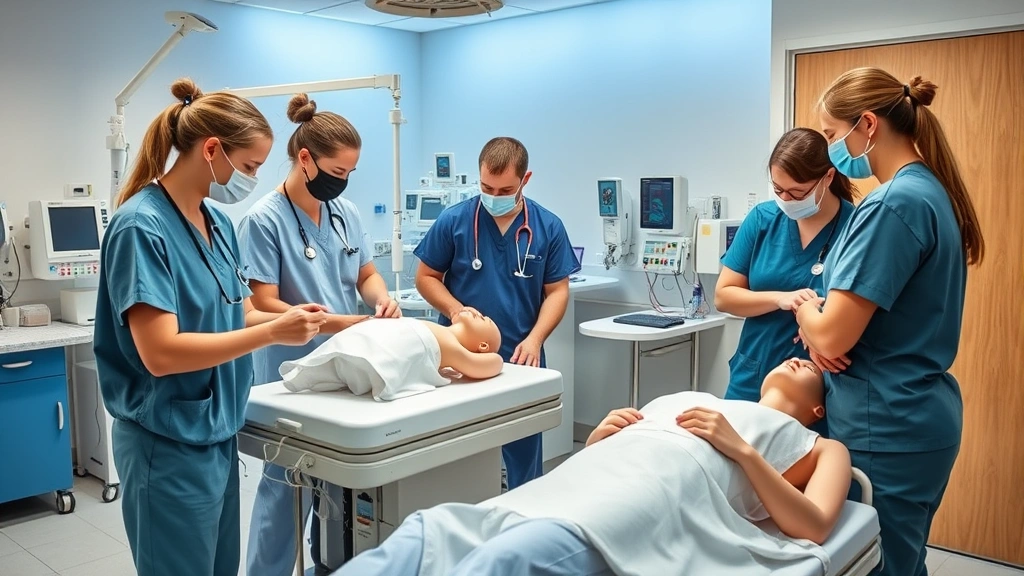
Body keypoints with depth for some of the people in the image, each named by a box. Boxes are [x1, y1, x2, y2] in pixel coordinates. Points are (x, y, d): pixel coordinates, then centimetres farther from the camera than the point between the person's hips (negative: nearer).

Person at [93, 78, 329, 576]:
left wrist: (283, 317, -7)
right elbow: (160, 353, -25)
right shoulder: (142, 227, -19)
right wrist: (272, 334, -24)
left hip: (217, 433, 8)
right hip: (170, 445, -8)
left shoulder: (218, 223, 6)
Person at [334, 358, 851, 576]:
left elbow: (813, 527, 8)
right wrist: (599, 435, 10)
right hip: (560, 486, 6)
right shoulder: (680, 400, 39)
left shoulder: (820, 447, 29)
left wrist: (741, 449, 0)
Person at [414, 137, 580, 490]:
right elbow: (426, 278, 3)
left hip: (521, 359, 1)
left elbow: (557, 291, 1)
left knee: (523, 456, 10)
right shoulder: (453, 221, -4)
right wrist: (455, 309, -16)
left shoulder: (548, 227, -1)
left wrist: (534, 340, -14)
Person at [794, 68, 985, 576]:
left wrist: (805, 309, -2)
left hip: (887, 431, -9)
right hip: (920, 418, 9)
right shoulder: (933, 192, 9)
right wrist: (821, 324, 0)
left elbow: (831, 337, -23)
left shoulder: (893, 204, -21)